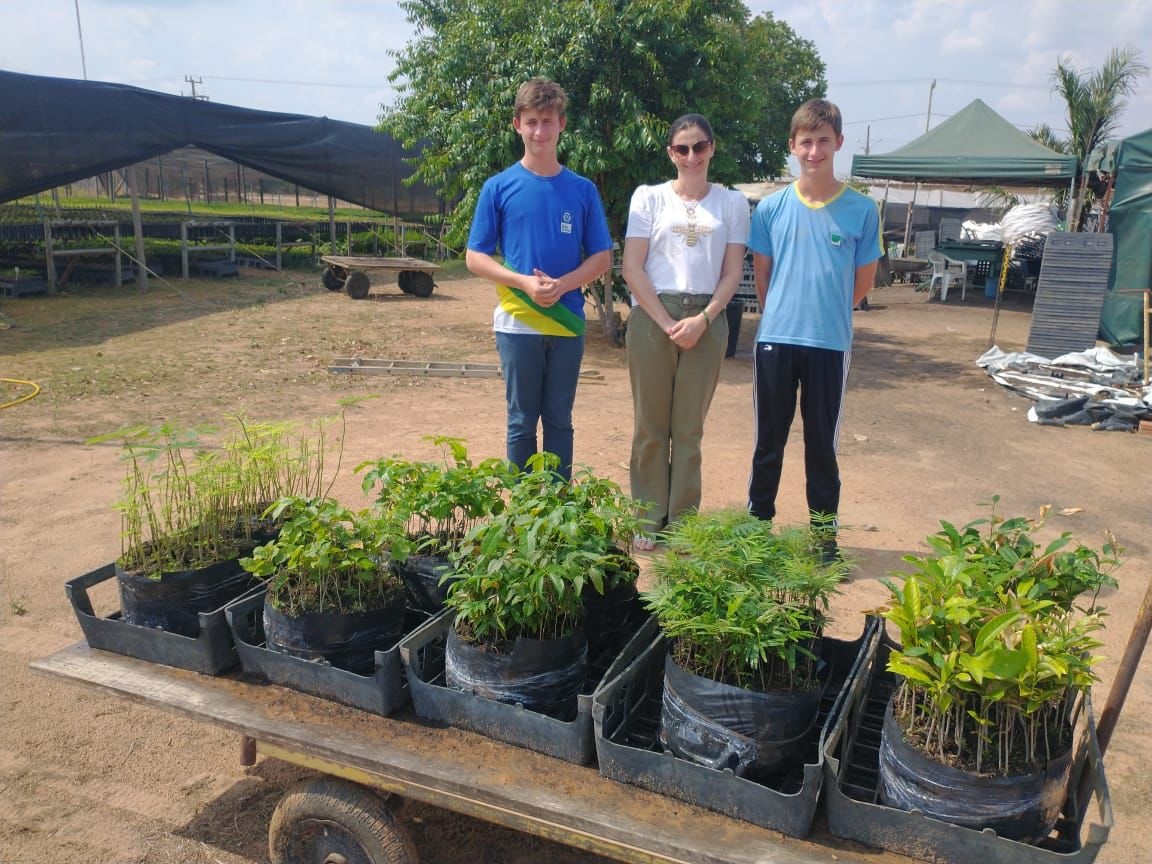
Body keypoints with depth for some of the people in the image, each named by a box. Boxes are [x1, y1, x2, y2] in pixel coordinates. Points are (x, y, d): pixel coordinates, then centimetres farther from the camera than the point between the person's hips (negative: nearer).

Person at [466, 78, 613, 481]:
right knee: (522, 421, 7)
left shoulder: (582, 190, 4)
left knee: (559, 420, 10)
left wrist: (561, 285, -13)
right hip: (518, 323, -1)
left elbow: (602, 257, 5)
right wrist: (525, 282, -16)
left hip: (568, 323, 1)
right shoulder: (499, 187, 1)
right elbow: (475, 257, 0)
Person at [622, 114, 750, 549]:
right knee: (651, 424, 3)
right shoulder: (649, 197, 5)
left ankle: (683, 522, 14)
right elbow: (632, 269, -1)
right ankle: (648, 520, 13)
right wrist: (667, 322, -10)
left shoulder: (732, 202, 9)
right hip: (652, 316, -1)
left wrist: (702, 319, -10)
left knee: (689, 427, 4)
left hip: (706, 320, 1)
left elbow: (732, 273, 5)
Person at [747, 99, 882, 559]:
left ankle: (824, 534, 21)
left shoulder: (862, 210, -1)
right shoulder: (771, 207, 1)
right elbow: (761, 276, 9)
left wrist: (825, 314, 11)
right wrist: (783, 316, 8)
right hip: (776, 340, 1)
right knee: (768, 440, 10)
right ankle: (757, 523, 24)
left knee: (822, 444, 8)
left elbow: (863, 282, 7)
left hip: (830, 344, -1)